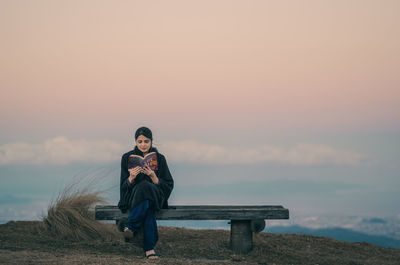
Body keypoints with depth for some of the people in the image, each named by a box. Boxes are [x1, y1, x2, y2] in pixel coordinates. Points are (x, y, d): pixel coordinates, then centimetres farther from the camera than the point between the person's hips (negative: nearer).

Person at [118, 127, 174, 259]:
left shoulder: (159, 159, 6)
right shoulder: (127, 158, 5)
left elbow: (168, 186, 0)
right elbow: (124, 186, 1)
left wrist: (153, 176, -18)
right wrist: (131, 177, -22)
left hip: (155, 197, 0)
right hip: (132, 197, 0)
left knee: (145, 187, -37)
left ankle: (131, 227, -33)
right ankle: (149, 248, -43)